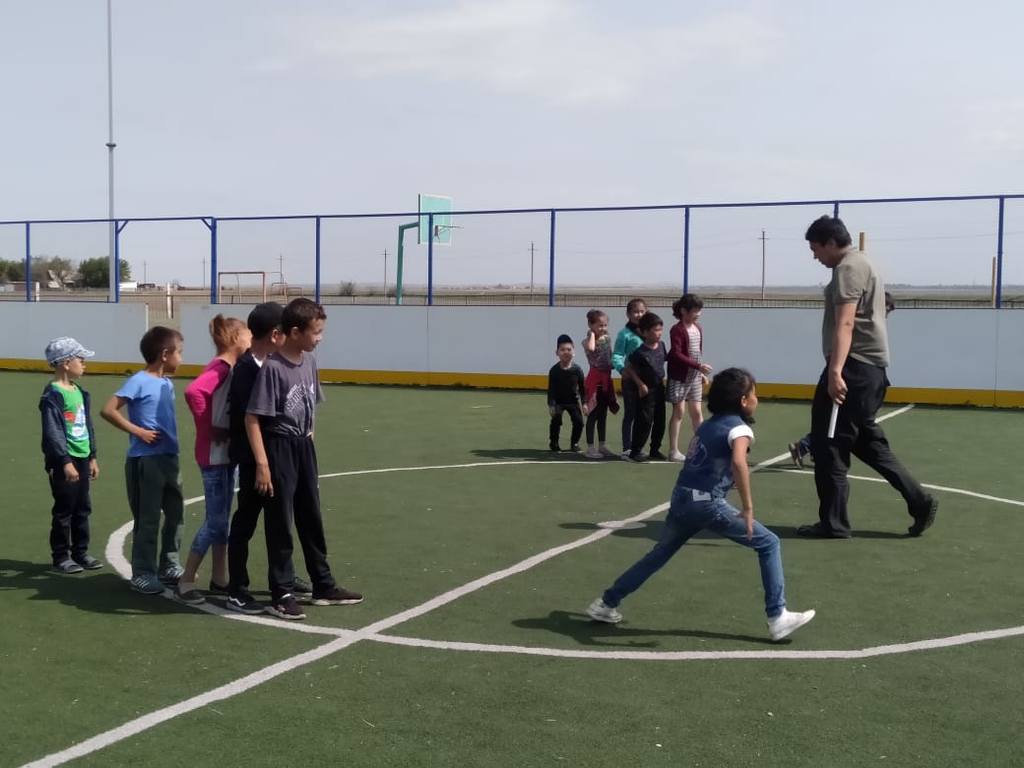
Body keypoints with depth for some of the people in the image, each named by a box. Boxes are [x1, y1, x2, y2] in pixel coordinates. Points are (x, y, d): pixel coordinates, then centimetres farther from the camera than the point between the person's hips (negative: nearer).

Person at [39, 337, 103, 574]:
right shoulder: (53, 395, -14)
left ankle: (81, 553, 25)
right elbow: (52, 432, -19)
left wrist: (92, 457, 19)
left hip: (82, 458, 8)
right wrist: (65, 462, -22)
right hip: (64, 461, -8)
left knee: (82, 509, 14)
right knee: (64, 510, 1)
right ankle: (60, 558, 11)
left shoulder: (79, 392, 12)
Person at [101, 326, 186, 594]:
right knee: (148, 520, 0)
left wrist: (173, 446, 12)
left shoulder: (167, 384, 12)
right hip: (145, 460, -8)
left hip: (169, 458, 8)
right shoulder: (139, 381, -12)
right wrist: (137, 431, -17)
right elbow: (108, 410, -18)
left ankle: (169, 566, 28)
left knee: (176, 514, 14)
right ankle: (142, 574, 11)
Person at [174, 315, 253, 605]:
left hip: (226, 455, 9)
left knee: (222, 519, 14)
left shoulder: (228, 369, 11)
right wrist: (209, 429, -23)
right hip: (214, 456, -9)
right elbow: (192, 391, -33)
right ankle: (185, 582, 5)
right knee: (215, 521, -4)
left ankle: (220, 580, 22)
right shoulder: (220, 368, -17)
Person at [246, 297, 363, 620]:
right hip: (279, 448, -7)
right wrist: (262, 464, -20)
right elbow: (252, 418, -18)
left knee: (312, 519, 15)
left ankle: (323, 586, 27)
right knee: (280, 523, 2)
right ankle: (282, 594, 12)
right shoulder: (272, 367, -18)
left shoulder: (309, 362, 3)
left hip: (305, 448, 7)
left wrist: (307, 439, 15)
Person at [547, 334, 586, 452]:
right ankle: (553, 443, 7)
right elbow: (551, 389, -14)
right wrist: (551, 405, -19)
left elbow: (582, 388, -7)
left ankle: (574, 443, 16)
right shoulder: (554, 370, -17)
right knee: (556, 421, -15)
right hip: (558, 401, -1)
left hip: (573, 401, 1)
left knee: (579, 421, -6)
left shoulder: (577, 369, -15)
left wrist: (584, 403, -10)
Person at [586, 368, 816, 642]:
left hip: (681, 497, 8)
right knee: (769, 544, 2)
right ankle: (777, 618, -1)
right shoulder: (739, 428, -5)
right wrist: (748, 508, -24)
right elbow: (738, 462, -25)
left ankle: (607, 603, 28)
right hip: (707, 503, -8)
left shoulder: (708, 424, 20)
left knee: (659, 554, 24)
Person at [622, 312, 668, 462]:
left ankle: (655, 449, 24)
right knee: (645, 421, -6)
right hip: (646, 390, -7)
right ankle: (635, 451, 3)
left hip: (659, 388, 7)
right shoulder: (640, 352, -20)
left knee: (660, 421, 12)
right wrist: (640, 384, -15)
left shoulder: (661, 345, 0)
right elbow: (630, 368, -12)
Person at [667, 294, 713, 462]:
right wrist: (698, 365, -23)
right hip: (680, 376, -6)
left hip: (695, 376, 6)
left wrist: (701, 372, 14)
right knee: (678, 412, -1)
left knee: (696, 412, 8)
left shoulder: (698, 328, 9)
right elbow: (676, 355, -20)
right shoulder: (677, 330, -12)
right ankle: (674, 451, 6)